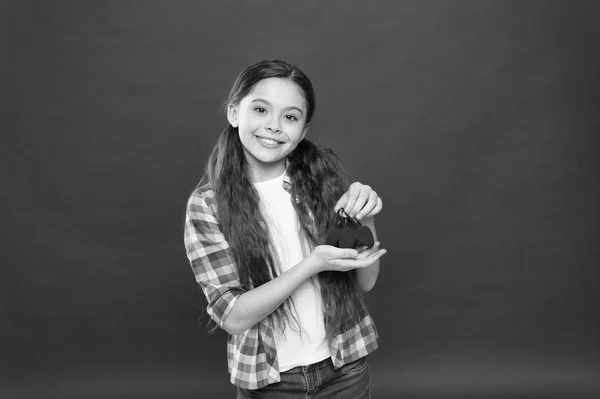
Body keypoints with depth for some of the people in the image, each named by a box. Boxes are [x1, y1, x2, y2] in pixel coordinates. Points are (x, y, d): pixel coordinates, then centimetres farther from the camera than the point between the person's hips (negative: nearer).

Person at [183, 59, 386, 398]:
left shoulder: (326, 172, -7)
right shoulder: (207, 204, -12)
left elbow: (365, 280, -2)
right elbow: (233, 316, -15)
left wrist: (366, 220, -21)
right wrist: (312, 264, -26)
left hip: (346, 370, 2)